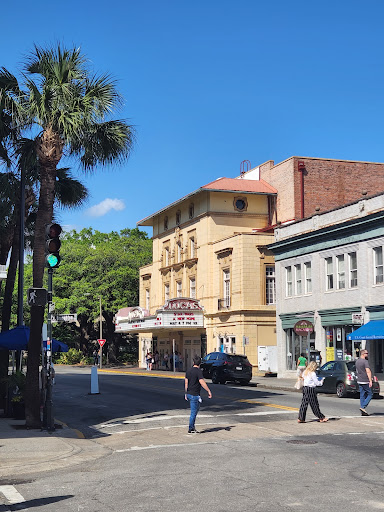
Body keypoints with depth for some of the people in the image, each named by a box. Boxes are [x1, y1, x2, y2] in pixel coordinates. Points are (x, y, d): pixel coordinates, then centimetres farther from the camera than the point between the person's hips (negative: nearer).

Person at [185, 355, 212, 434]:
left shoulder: (188, 370, 8)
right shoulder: (198, 371, -15)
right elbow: (202, 382, -22)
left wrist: (186, 393, 21)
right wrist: (209, 391, -17)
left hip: (189, 394, 8)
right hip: (195, 395, -8)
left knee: (196, 409, 19)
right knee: (193, 412, 0)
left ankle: (192, 426, 20)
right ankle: (191, 429, 5)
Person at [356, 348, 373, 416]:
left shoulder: (357, 361, 13)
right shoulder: (365, 361, -14)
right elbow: (368, 371, -21)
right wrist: (370, 381, -23)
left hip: (359, 381, 8)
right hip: (365, 381, -8)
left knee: (362, 395, 9)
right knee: (370, 394, 1)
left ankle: (363, 412, 9)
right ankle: (363, 407, -10)